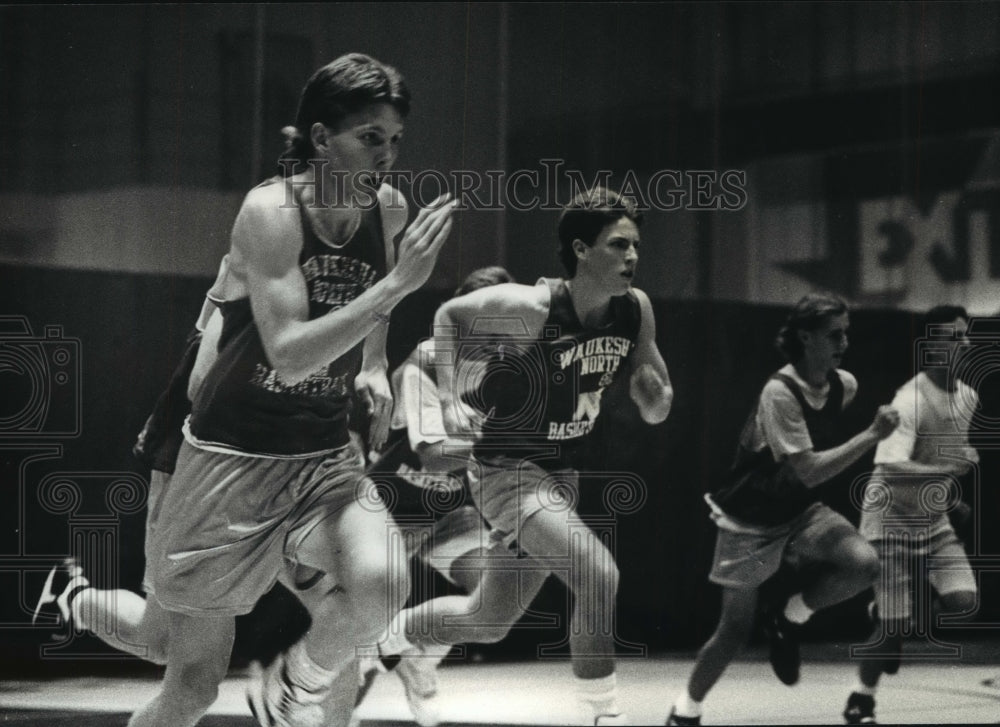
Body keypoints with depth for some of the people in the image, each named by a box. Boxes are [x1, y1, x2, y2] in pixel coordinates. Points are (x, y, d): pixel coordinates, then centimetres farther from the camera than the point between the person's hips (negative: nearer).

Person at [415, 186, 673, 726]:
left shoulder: (635, 310, -5)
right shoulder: (531, 308, -22)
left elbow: (654, 410, 5)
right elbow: (449, 315, -5)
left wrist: (653, 392, -18)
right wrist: (449, 399, -14)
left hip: (560, 472, 8)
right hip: (506, 469, -8)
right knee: (599, 577, -27)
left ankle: (395, 635, 45)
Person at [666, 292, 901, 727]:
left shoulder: (844, 385, -5)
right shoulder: (780, 392, -26)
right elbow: (809, 470, -32)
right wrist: (873, 435, -34)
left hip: (801, 513, 6)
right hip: (749, 523, -6)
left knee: (864, 564, -22)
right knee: (736, 629, 2)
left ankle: (789, 617, 3)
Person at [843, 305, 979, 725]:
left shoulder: (968, 397, 2)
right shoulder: (911, 401, -24)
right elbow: (891, 469, -37)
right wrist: (949, 469, -44)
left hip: (933, 520, 7)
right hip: (892, 520, -7)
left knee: (963, 601, -12)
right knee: (894, 624, -6)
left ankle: (896, 613, 17)